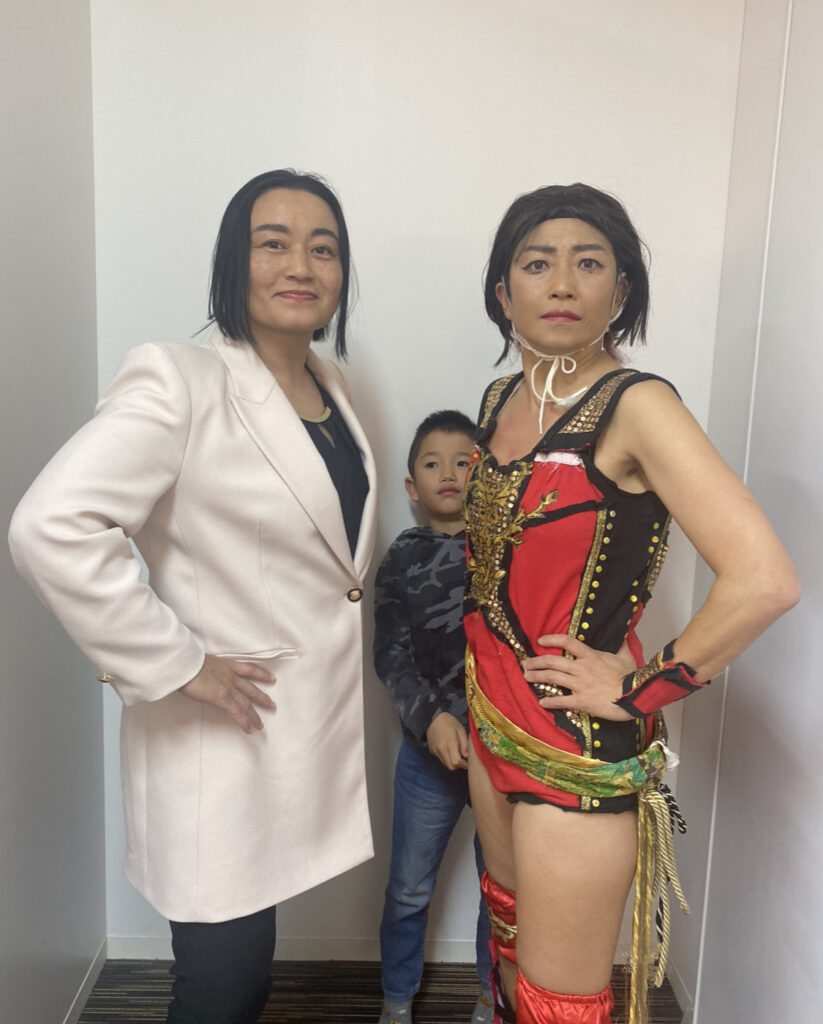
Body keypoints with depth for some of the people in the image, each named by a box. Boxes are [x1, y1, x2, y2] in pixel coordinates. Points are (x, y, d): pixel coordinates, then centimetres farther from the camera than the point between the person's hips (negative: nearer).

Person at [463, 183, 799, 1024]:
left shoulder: (635, 406, -18)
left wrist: (640, 691, -17)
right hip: (493, 722, 7)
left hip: (578, 750, -7)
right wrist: (475, 698, 12)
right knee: (509, 952, 26)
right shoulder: (500, 400, 4)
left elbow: (763, 582, -28)